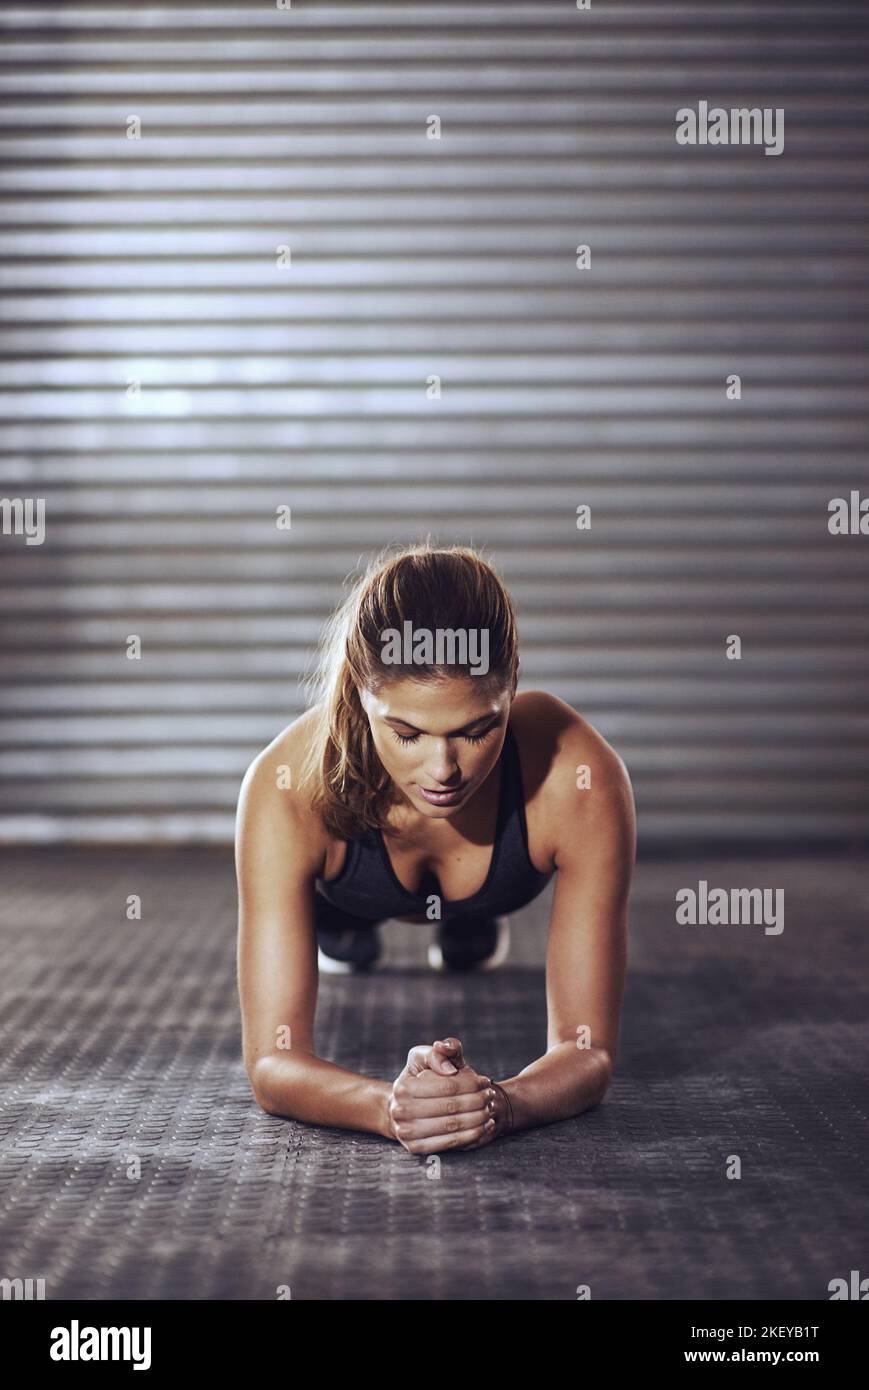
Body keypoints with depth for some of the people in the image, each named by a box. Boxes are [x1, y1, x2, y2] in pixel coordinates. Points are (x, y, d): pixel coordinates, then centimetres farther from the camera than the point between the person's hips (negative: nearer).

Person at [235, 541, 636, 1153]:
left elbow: (590, 1052, -41)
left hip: (494, 884, 1)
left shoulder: (580, 779, -46)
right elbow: (271, 1062, -45)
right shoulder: (290, 788, -46)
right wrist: (388, 1106, -67)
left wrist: (500, 1102, -64)